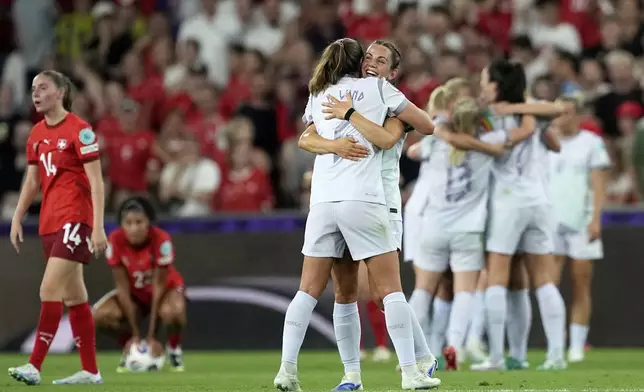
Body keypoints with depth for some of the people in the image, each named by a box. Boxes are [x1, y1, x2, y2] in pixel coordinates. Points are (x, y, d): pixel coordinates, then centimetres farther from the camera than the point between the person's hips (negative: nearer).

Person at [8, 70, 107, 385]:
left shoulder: (79, 129, -10)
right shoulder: (36, 134, 12)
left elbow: (96, 181, -12)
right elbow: (32, 180, 20)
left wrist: (98, 226, -17)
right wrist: (17, 218, 12)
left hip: (74, 218, -8)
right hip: (49, 222, 8)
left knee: (50, 290, -16)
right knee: (73, 295, 9)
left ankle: (35, 366, -18)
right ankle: (90, 371, 13)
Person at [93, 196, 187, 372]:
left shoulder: (161, 239, -30)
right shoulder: (116, 241, -24)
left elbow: (159, 285, -26)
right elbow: (123, 287, -19)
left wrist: (151, 336, -26)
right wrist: (135, 334, -21)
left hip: (166, 287, -2)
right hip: (134, 292, 2)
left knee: (172, 311, -39)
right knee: (100, 315, -27)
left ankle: (174, 349, -5)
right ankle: (129, 347, 4)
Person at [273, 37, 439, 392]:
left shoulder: (318, 97, 18)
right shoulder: (376, 87, 7)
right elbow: (427, 125, 8)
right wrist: (406, 122, 28)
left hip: (322, 200, 4)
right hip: (362, 200, -4)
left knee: (309, 289, 6)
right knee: (391, 288, 0)